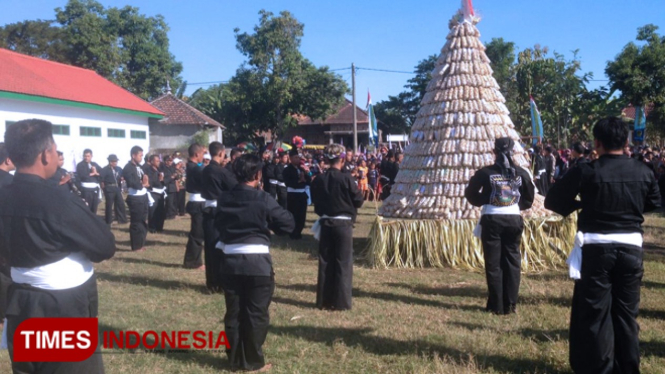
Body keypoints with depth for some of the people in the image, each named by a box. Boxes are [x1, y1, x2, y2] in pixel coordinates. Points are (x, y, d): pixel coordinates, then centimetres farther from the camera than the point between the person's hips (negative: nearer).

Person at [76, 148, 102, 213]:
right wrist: (93, 173, -2)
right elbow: (82, 175, -15)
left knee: (94, 209, 9)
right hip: (86, 189, -5)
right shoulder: (80, 165, 0)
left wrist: (96, 173, -9)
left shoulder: (95, 164, 17)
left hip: (95, 189, 5)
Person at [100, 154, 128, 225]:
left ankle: (122, 219, 17)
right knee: (109, 205, 4)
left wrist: (122, 178, -7)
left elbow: (122, 176, 15)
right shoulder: (105, 169, -9)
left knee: (120, 204, 7)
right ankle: (109, 221, 14)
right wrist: (104, 187, -8)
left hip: (117, 188, 5)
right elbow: (101, 179, -12)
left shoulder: (119, 169, 8)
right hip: (109, 189, -5)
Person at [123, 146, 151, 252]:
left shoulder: (139, 167, 14)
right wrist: (142, 184, -6)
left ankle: (141, 244, 28)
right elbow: (132, 183, -22)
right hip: (135, 199, -8)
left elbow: (145, 180, 11)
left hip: (143, 197, 8)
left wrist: (145, 182, -11)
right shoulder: (128, 168, -13)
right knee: (136, 223, 0)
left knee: (143, 222, 16)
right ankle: (136, 246, 10)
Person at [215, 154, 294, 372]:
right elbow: (288, 224, -8)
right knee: (256, 314, 7)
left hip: (231, 261, 5)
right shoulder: (263, 199, -12)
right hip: (257, 263, -4)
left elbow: (218, 225, 16)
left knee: (234, 313, 13)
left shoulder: (224, 199, 3)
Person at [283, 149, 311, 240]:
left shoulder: (302, 168, 11)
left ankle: (298, 232, 24)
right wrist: (299, 181, -21)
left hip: (302, 194, 5)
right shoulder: (287, 170, -4)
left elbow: (309, 182, 7)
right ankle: (293, 234, 9)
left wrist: (307, 173, -9)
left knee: (302, 215, 11)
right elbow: (288, 183, -16)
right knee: (293, 214, -3)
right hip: (293, 195, -5)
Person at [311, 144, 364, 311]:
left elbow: (315, 202, 8)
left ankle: (324, 301, 16)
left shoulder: (318, 180, 0)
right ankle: (341, 302, 5)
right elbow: (359, 201, -7)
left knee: (325, 262, 10)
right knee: (343, 263, 3)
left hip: (325, 223, 4)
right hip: (343, 223, -4)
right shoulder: (347, 178, -13)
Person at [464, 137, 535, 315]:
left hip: (492, 220, -2)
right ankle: (510, 305, 12)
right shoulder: (521, 173, 0)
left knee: (493, 263, 6)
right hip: (514, 219, 2)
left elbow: (471, 194, -2)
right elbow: (529, 199, 7)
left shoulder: (485, 172, -7)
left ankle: (497, 305, 9)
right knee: (512, 262, 11)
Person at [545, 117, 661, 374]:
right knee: (627, 312, 15)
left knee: (594, 312, 8)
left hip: (596, 248, -3)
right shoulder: (643, 172, -1)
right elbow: (654, 203, 16)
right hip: (631, 247, 4)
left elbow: (552, 201, -7)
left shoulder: (586, 171, -12)